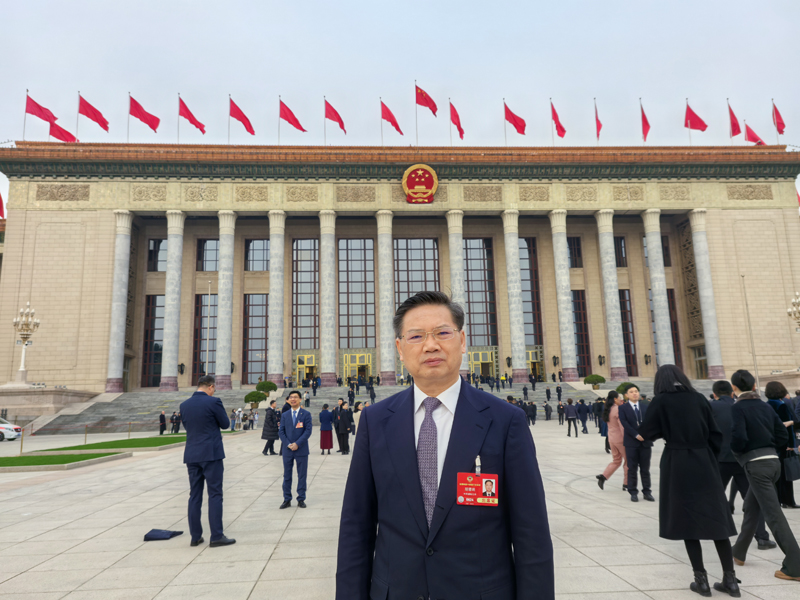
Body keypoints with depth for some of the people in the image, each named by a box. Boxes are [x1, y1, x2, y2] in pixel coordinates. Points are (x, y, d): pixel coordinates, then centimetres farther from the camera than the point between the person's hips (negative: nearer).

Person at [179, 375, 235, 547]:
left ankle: (195, 536, 16)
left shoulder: (184, 405, 5)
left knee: (195, 495, 11)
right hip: (211, 454, -6)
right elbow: (225, 424, -2)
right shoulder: (213, 402, -11)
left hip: (192, 454, 6)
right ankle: (216, 536, 0)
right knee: (215, 494, -1)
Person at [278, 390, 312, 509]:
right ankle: (287, 499, 17)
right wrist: (288, 444, -9)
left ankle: (301, 499, 14)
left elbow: (308, 431, -6)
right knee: (287, 475, 8)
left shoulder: (306, 414, -1)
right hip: (287, 450, 3)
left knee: (302, 475, 4)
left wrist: (297, 444, -14)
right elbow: (281, 431, 4)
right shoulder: (285, 415, 8)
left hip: (301, 449, -2)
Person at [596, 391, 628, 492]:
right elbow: (622, 425, -20)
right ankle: (626, 484, 12)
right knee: (627, 461, 7)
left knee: (616, 460, 17)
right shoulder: (617, 409, -17)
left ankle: (603, 476, 2)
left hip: (611, 438, 8)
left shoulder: (608, 410, 8)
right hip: (620, 438, -8)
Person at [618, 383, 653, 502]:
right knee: (632, 469, 2)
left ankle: (646, 491, 15)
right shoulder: (623, 408, 1)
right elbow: (625, 424, -9)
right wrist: (636, 435, -17)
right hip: (631, 442, -3)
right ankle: (633, 492, 10)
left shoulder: (645, 407, 11)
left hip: (645, 441, 3)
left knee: (645, 469, 7)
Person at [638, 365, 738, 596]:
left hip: (678, 465, -3)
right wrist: (709, 456, 16)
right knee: (716, 519, 11)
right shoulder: (699, 398, 5)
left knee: (687, 520, 6)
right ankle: (730, 579, 16)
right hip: (704, 462, 3)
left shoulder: (661, 401, -5)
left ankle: (701, 580, 9)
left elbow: (644, 433, -7)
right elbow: (716, 435, 5)